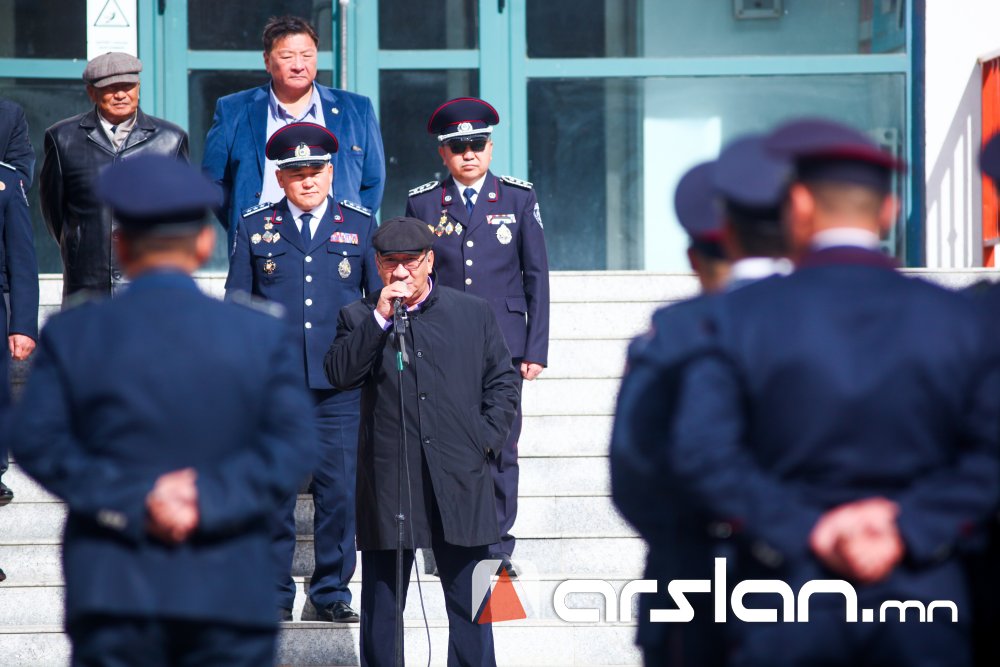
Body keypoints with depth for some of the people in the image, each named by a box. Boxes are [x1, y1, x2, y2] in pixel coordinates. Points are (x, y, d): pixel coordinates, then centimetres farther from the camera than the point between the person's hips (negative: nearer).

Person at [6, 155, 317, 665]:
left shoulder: (71, 334, 3)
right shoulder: (261, 334, 3)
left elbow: (35, 441, -5)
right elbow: (292, 447, -6)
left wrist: (130, 500, -10)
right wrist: (211, 500, -11)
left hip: (111, 593, 0)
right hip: (229, 599, 0)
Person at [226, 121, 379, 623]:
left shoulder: (360, 225, 10)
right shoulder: (255, 228, 10)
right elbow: (236, 305, 11)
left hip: (340, 388, 0)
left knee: (339, 492, -2)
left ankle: (330, 594, 9)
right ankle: (274, 596, 8)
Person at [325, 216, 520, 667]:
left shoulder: (474, 313, 9)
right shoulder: (359, 318, 6)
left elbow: (503, 381, 13)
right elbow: (340, 374, -10)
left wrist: (487, 438, 1)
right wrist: (380, 318, -15)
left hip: (459, 478, 1)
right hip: (387, 478, 0)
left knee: (469, 598, 3)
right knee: (382, 596, 5)